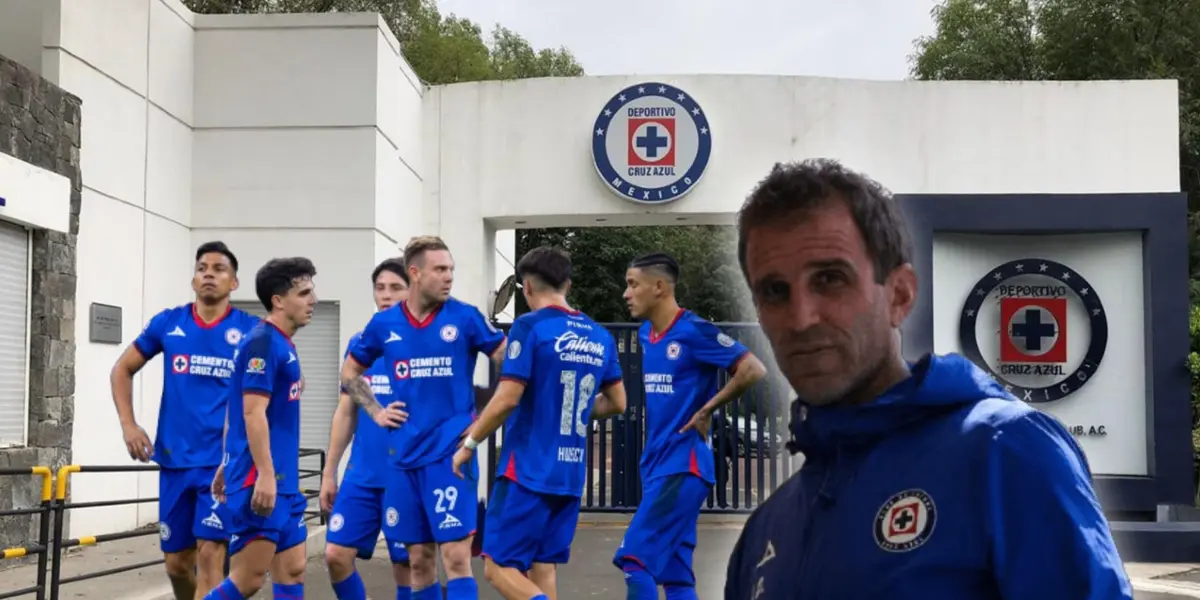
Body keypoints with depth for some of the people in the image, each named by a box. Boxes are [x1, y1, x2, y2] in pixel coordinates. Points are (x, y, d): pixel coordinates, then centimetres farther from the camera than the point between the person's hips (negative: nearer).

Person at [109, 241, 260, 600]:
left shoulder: (251, 330, -3)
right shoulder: (168, 323, 5)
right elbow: (122, 369, 16)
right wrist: (128, 425, 3)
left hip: (224, 462, -3)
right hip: (175, 460, 3)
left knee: (210, 556, -11)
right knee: (176, 562, 10)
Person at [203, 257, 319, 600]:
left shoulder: (284, 345, 15)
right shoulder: (263, 342, -13)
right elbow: (253, 414, -19)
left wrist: (228, 467, 24)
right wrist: (264, 475, -23)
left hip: (284, 482, 9)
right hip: (260, 480, -9)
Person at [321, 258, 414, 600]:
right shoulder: (359, 344, 8)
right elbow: (346, 413, 13)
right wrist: (329, 472, 11)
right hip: (361, 475, 4)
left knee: (405, 565, 3)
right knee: (336, 555, 0)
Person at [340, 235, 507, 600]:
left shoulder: (465, 318, -5)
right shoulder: (384, 324, 4)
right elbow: (349, 372, 20)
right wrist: (376, 412, 8)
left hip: (450, 453, -3)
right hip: (406, 455, 4)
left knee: (456, 556, -9)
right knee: (419, 560, 10)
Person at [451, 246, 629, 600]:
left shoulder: (530, 326, -10)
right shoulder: (600, 337, 9)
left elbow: (507, 399, -15)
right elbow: (617, 403, 15)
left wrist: (470, 443, -3)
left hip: (528, 471, -7)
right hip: (571, 475, 7)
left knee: (499, 567, -1)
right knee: (541, 570, 11)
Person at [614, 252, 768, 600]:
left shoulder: (693, 331, -13)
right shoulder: (645, 335, 11)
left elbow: (753, 370, -17)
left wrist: (706, 411, -13)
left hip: (682, 466, -8)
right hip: (656, 464, 8)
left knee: (634, 557, -13)